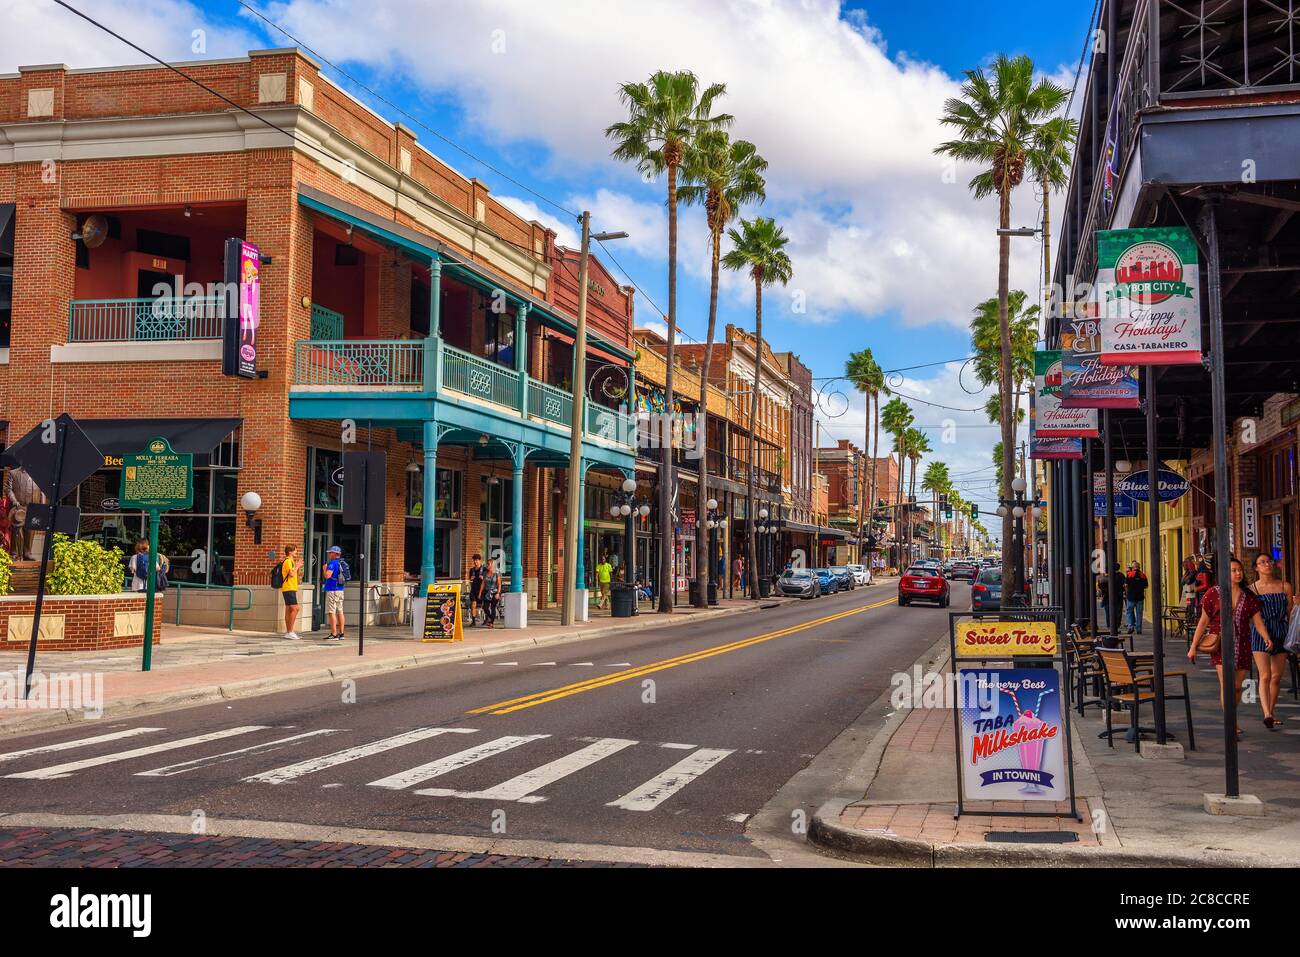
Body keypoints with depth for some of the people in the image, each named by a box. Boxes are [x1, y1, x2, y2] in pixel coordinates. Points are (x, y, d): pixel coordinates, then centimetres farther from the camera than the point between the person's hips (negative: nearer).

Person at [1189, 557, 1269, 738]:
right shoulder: (1213, 593, -2)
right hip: (1221, 645, -3)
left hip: (1242, 647, 3)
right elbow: (1203, 621, 2)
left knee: (1237, 686, 8)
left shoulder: (1249, 597, 5)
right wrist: (1193, 647, 2)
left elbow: (1258, 622, 2)